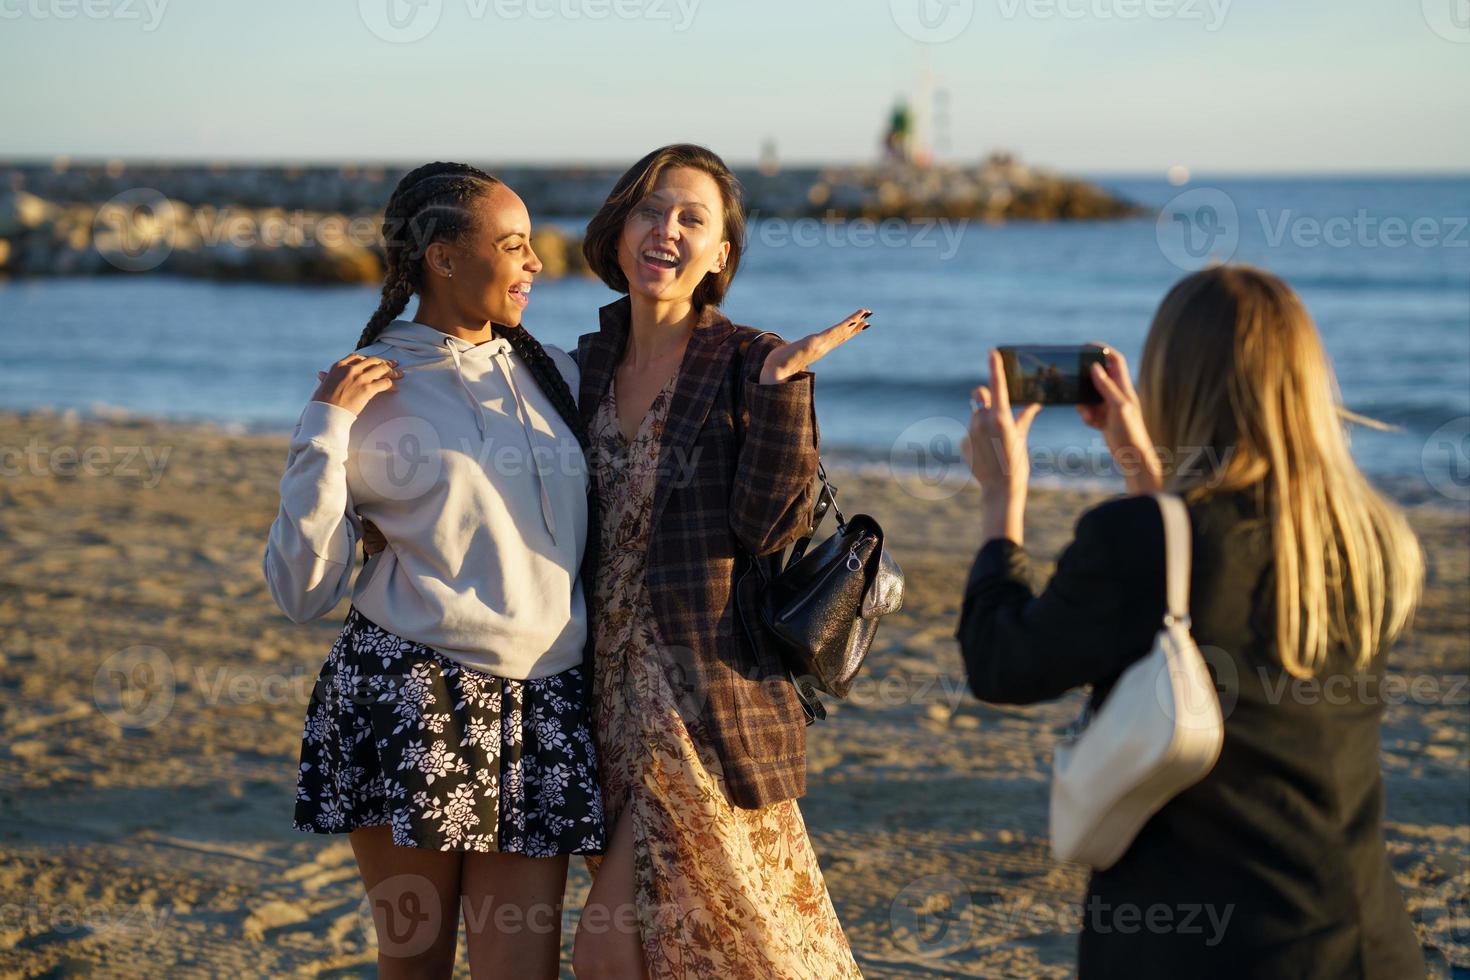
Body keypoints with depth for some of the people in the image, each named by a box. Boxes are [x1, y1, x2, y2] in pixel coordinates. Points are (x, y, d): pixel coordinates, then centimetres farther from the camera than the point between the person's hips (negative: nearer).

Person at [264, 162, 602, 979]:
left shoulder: (555, 375, 12)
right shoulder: (367, 392, 0)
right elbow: (303, 592, -5)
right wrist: (326, 430, -12)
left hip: (544, 703, 3)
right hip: (411, 697, -3)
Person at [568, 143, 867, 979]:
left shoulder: (749, 362, -7)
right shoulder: (590, 362, 10)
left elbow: (769, 527, -15)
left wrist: (781, 387, -24)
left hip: (708, 685, -6)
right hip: (613, 683, 6)